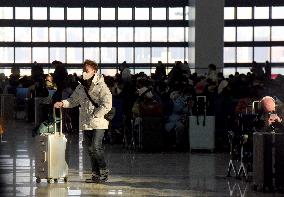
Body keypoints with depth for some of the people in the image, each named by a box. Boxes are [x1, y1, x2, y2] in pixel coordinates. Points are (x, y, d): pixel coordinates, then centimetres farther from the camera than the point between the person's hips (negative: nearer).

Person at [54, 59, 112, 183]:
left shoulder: (101, 87, -8)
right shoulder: (81, 87, 13)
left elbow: (107, 105, -14)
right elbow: (73, 100, 22)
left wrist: (94, 116, -18)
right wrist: (63, 103, 3)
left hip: (98, 123, -7)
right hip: (85, 124, 7)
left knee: (96, 147, -15)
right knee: (90, 149, 7)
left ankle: (104, 172, -1)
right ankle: (96, 174, 14)